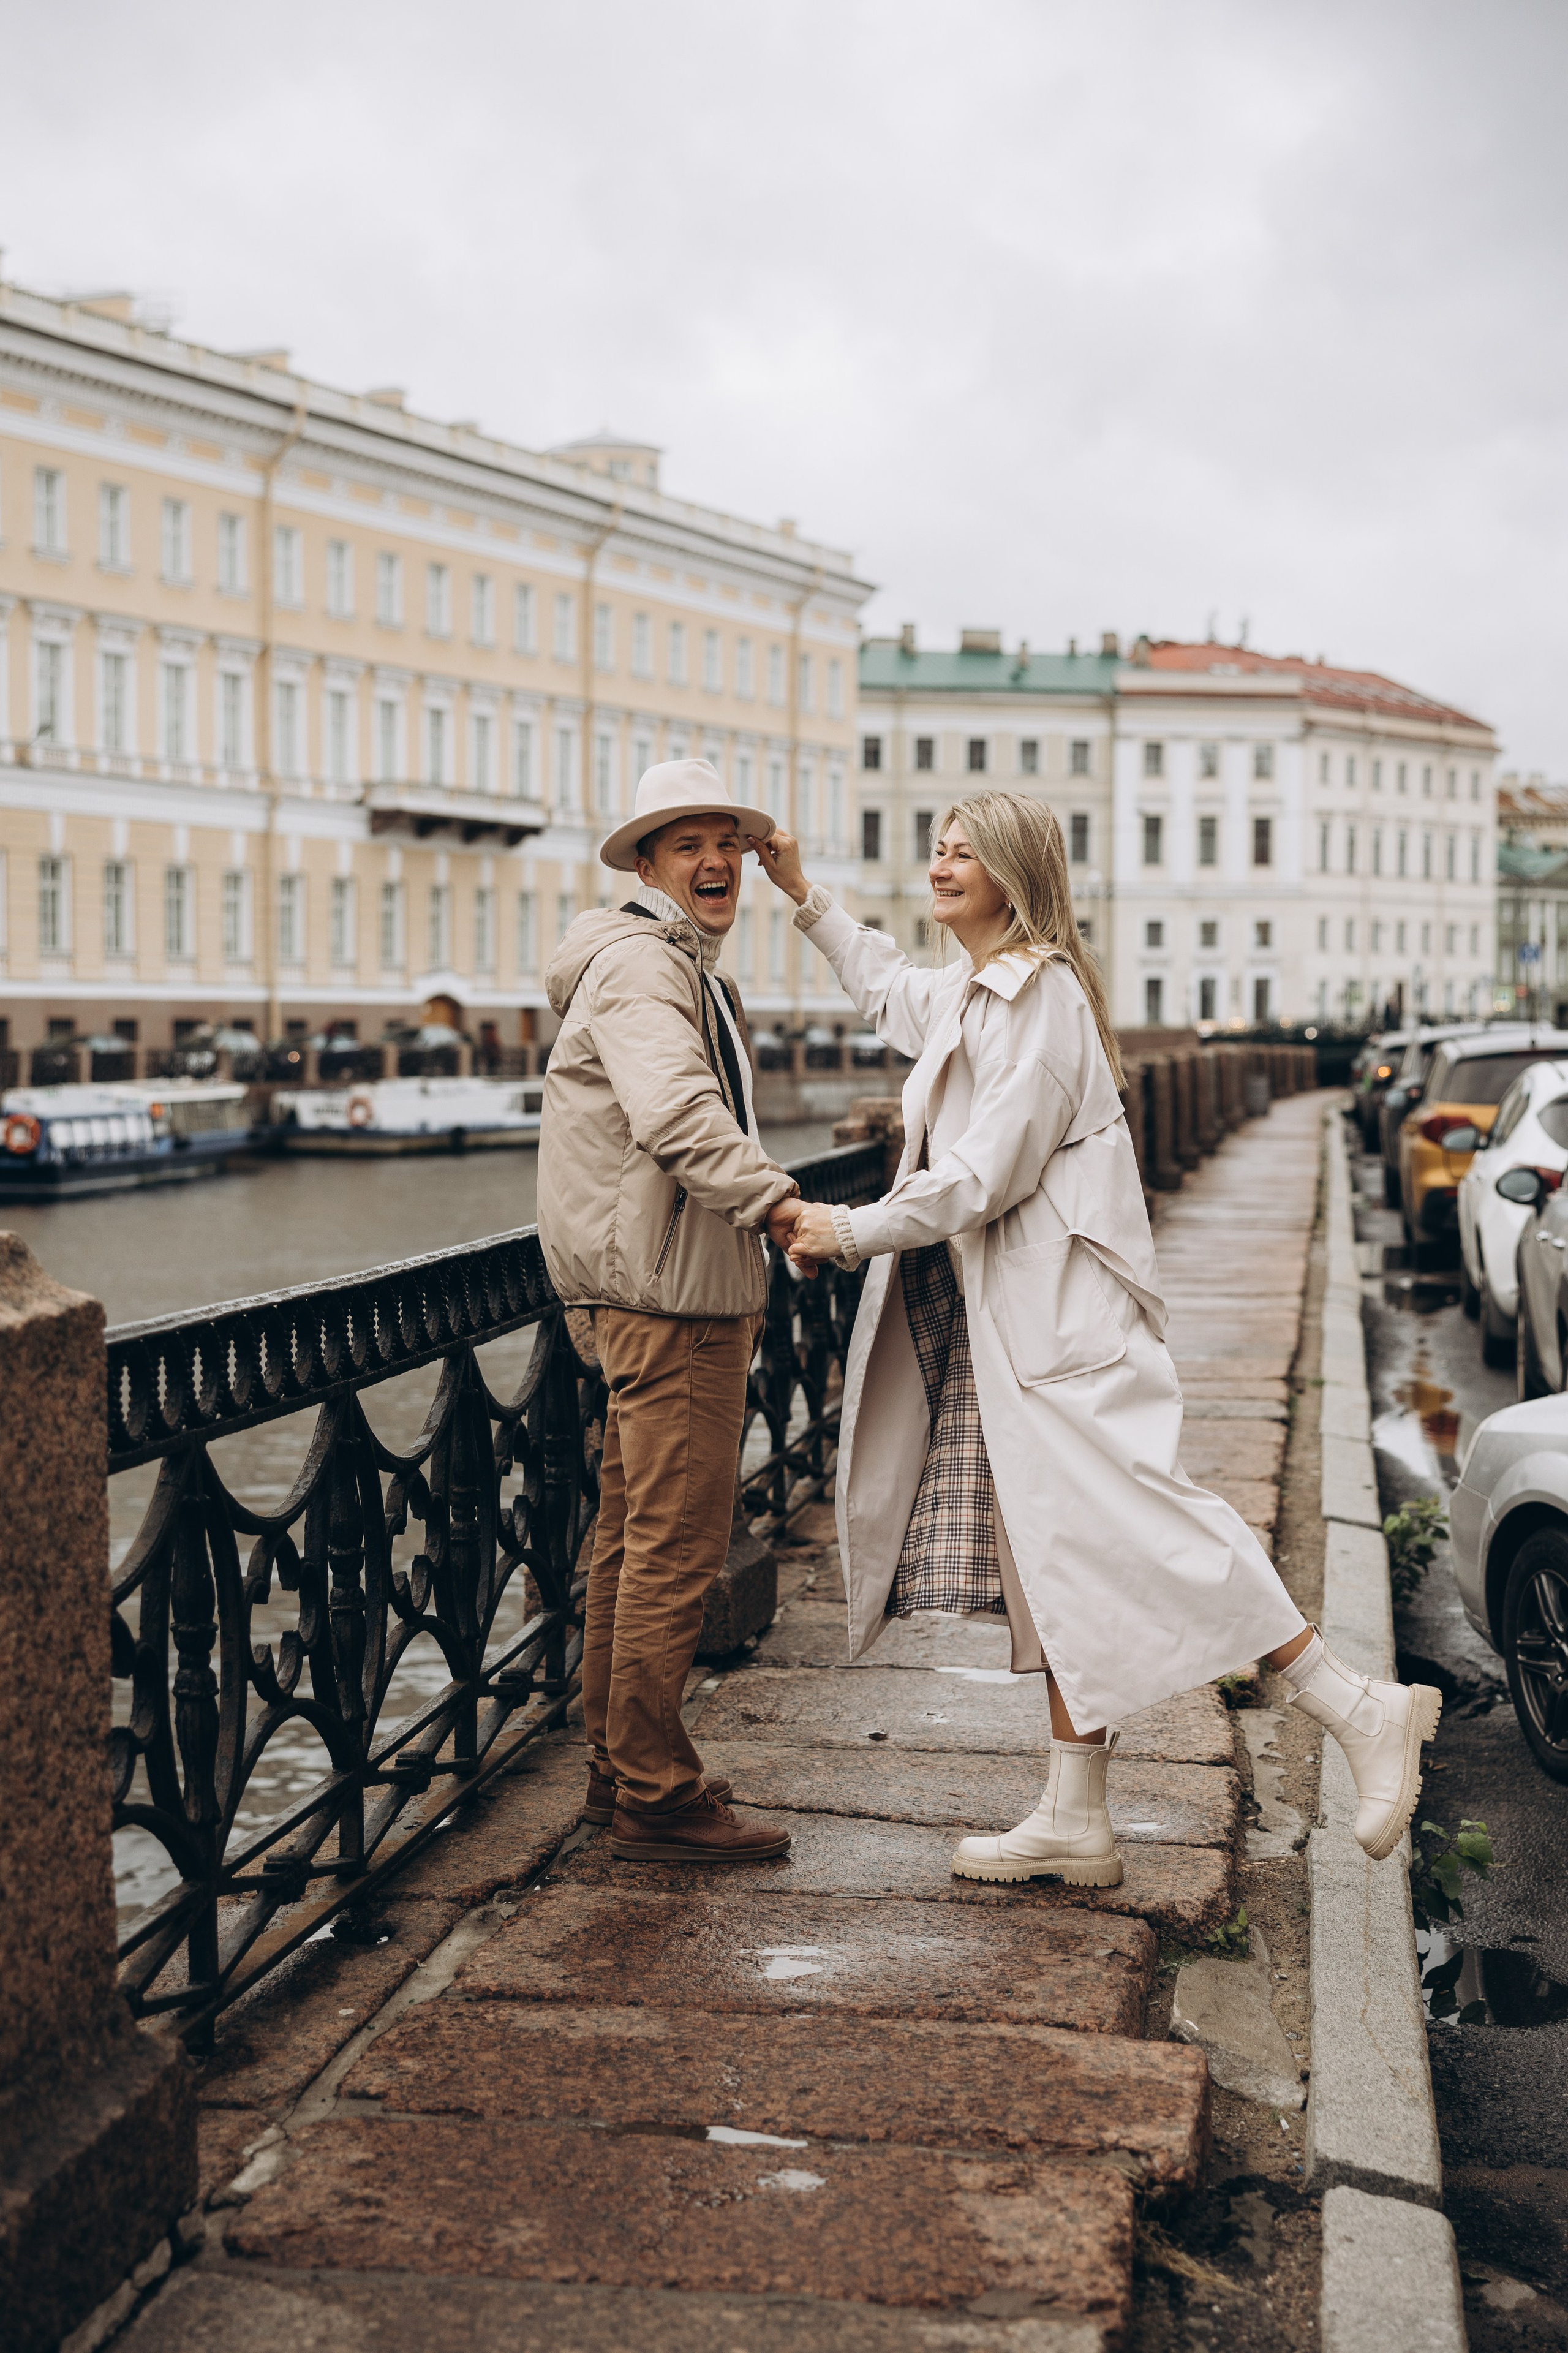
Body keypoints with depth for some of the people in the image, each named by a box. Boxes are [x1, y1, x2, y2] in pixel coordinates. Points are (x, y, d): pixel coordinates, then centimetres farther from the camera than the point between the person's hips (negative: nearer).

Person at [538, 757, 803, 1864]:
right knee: (678, 1543, -8)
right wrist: (773, 1199, -41)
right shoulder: (637, 962, -12)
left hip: (682, 1287, 11)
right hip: (671, 1292, -11)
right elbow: (673, 1111, -30)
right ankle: (657, 1795, -3)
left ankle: (619, 1765, 24)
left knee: (636, 1535, 15)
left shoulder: (689, 971, 23)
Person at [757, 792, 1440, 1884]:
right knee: (1050, 1555, 8)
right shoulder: (962, 995, 18)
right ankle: (1076, 1823, 11)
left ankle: (1360, 1712, -12)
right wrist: (804, 895, 41)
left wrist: (851, 1231, -9)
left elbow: (987, 1175, -17)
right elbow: (885, 985, 44)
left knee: (1119, 1525, -17)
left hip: (1057, 1315, -9)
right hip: (993, 1322, 9)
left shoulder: (1042, 997, -12)